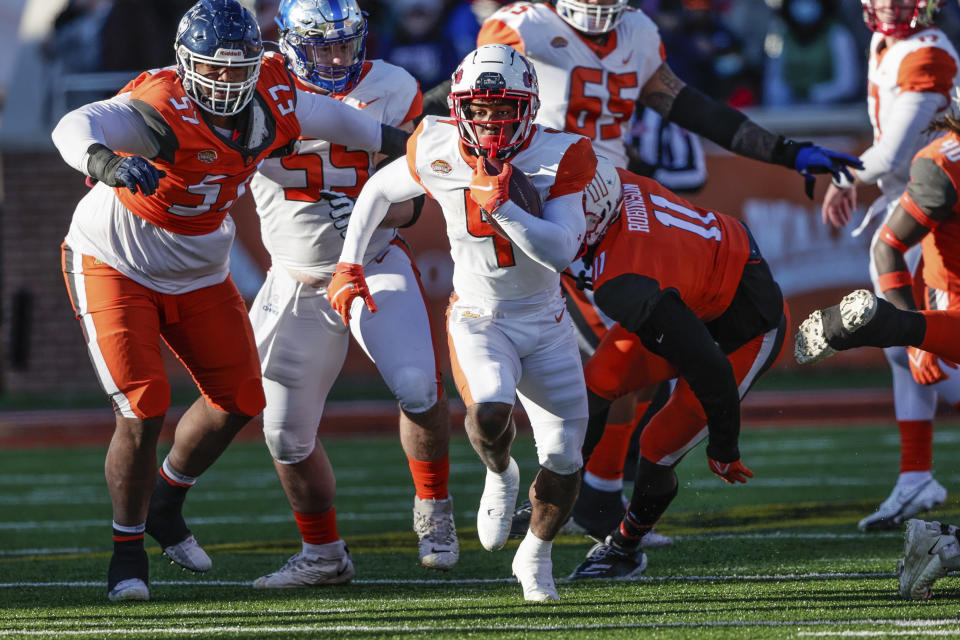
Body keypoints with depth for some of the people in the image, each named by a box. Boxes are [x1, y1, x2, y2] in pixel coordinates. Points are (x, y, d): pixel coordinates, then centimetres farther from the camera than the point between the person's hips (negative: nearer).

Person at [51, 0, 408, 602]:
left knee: (238, 400, 11)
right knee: (143, 411, -13)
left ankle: (165, 505, 34)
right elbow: (76, 128, -49)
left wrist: (405, 143, 22)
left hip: (199, 275, 7)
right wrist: (108, 163, -71)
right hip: (116, 265, -7)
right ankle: (128, 547, 7)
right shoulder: (161, 111, -32)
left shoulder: (271, 105, -12)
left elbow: (330, 117, 10)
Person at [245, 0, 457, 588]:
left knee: (418, 387, -23)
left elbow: (409, 201, -6)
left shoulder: (390, 91, -7)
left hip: (376, 267, -2)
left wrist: (367, 209, -26)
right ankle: (323, 556, 22)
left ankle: (433, 509, 1)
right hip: (299, 281, 2)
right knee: (287, 434, 2)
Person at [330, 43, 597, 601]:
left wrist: (499, 203, -36)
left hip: (546, 326, 1)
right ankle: (500, 475, 5)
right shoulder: (438, 155, -13)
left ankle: (536, 555, 32)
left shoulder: (559, 158, -18)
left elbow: (560, 252, -28)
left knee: (564, 460, 1)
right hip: (478, 320, -1)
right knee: (489, 413, -32)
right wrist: (348, 266, 3)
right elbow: (378, 190, 8)